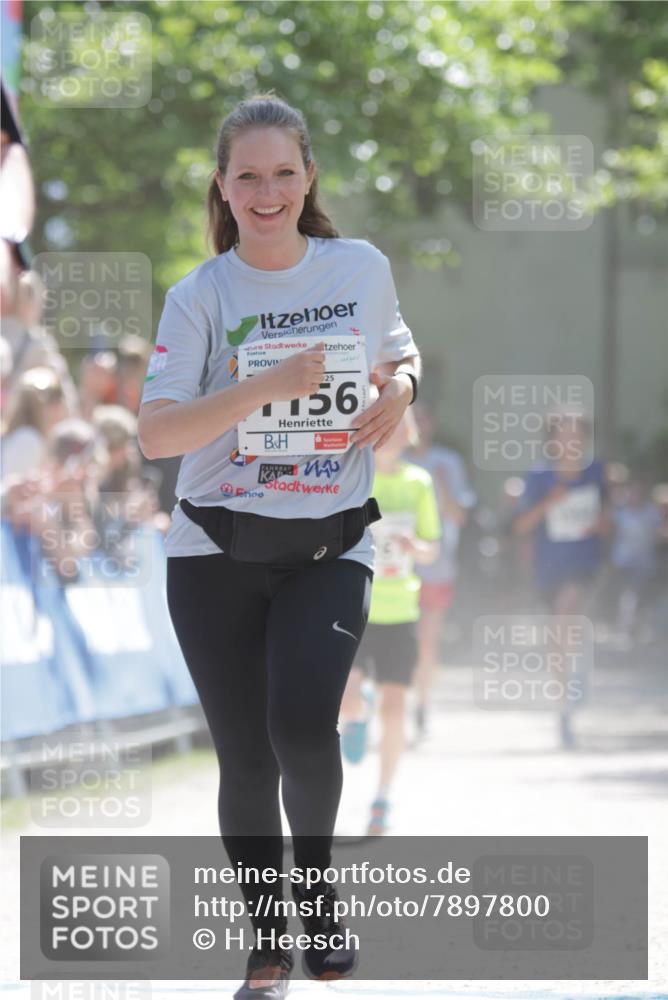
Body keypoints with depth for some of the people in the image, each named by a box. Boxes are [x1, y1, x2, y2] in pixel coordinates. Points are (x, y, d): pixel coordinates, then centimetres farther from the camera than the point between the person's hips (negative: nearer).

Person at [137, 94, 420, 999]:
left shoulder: (364, 268, 2)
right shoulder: (200, 296, -5)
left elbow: (401, 352, 22)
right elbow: (155, 434, -15)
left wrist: (400, 389, -2)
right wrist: (269, 386, -25)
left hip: (329, 550, 0)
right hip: (217, 555, 0)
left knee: (303, 727, -22)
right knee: (246, 760, 4)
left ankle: (316, 879, 6)